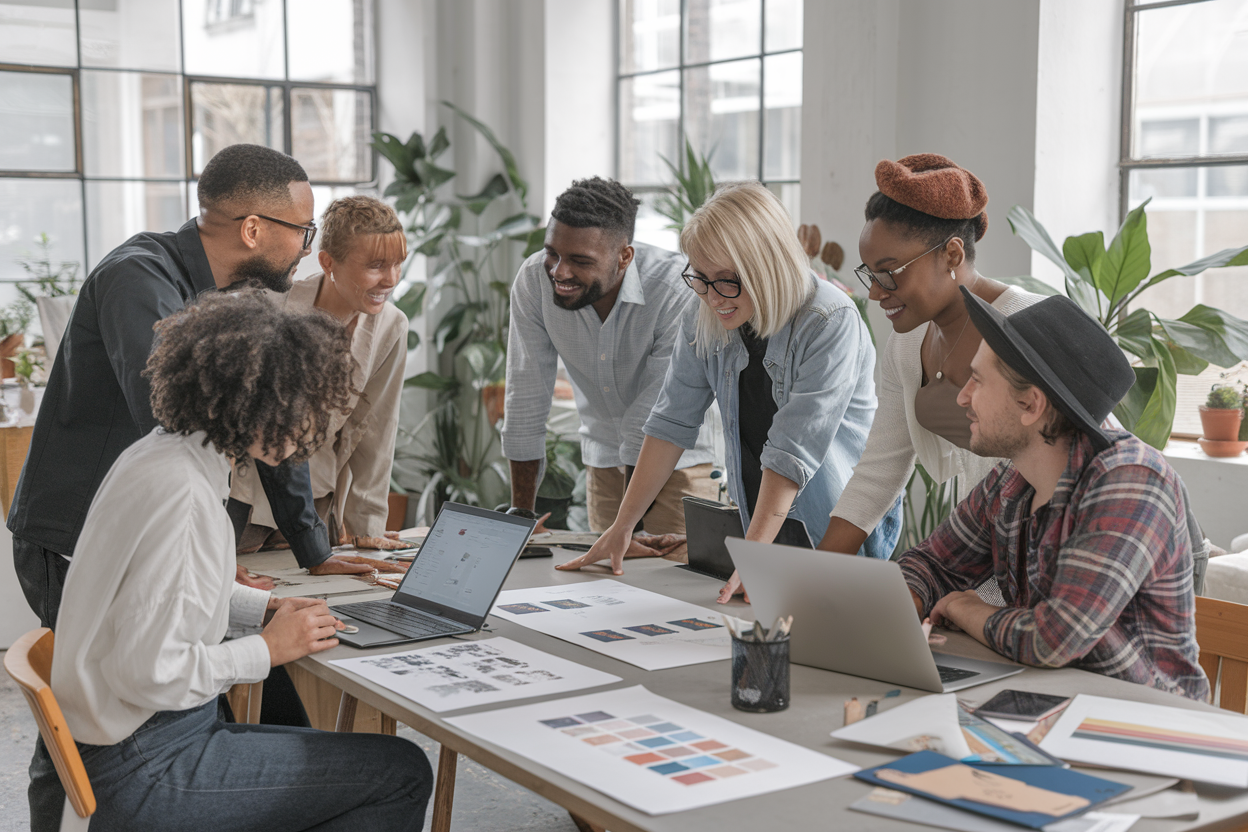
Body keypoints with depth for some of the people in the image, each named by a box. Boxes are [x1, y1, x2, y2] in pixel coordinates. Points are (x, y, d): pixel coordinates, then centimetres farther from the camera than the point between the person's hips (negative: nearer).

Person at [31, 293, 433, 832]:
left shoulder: (165, 453, 7)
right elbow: (148, 672, -27)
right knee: (403, 773, -9)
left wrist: (268, 607, 10)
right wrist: (268, 649, -12)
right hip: (145, 771, -10)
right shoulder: (179, 490, -25)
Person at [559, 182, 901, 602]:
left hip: (851, 527, -4)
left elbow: (793, 450, -27)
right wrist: (621, 526, -2)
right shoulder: (704, 321, -2)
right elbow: (672, 422, 1)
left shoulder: (831, 324, -21)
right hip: (761, 521, 4)